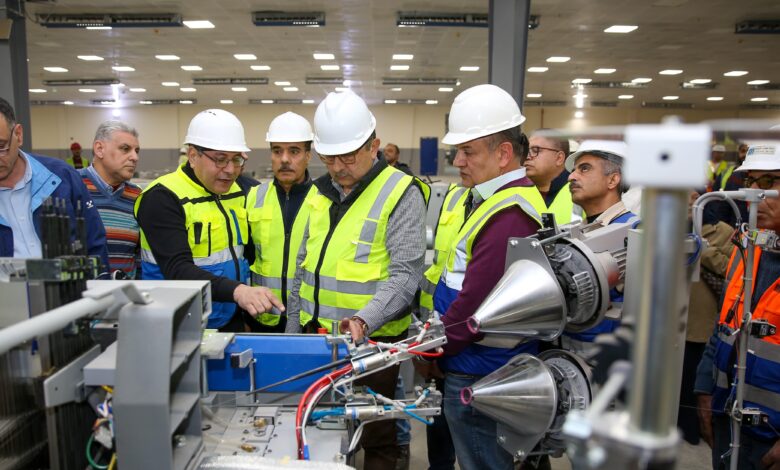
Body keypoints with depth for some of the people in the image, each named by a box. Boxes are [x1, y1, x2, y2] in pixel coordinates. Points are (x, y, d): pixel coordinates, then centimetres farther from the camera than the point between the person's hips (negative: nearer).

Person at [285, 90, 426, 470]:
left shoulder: (401, 193, -11)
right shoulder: (320, 192, 9)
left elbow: (405, 275, -17)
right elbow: (304, 268, 15)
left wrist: (364, 320, -30)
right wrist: (293, 330, 15)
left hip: (372, 339, -6)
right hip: (316, 336, 6)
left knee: (377, 436, 11)